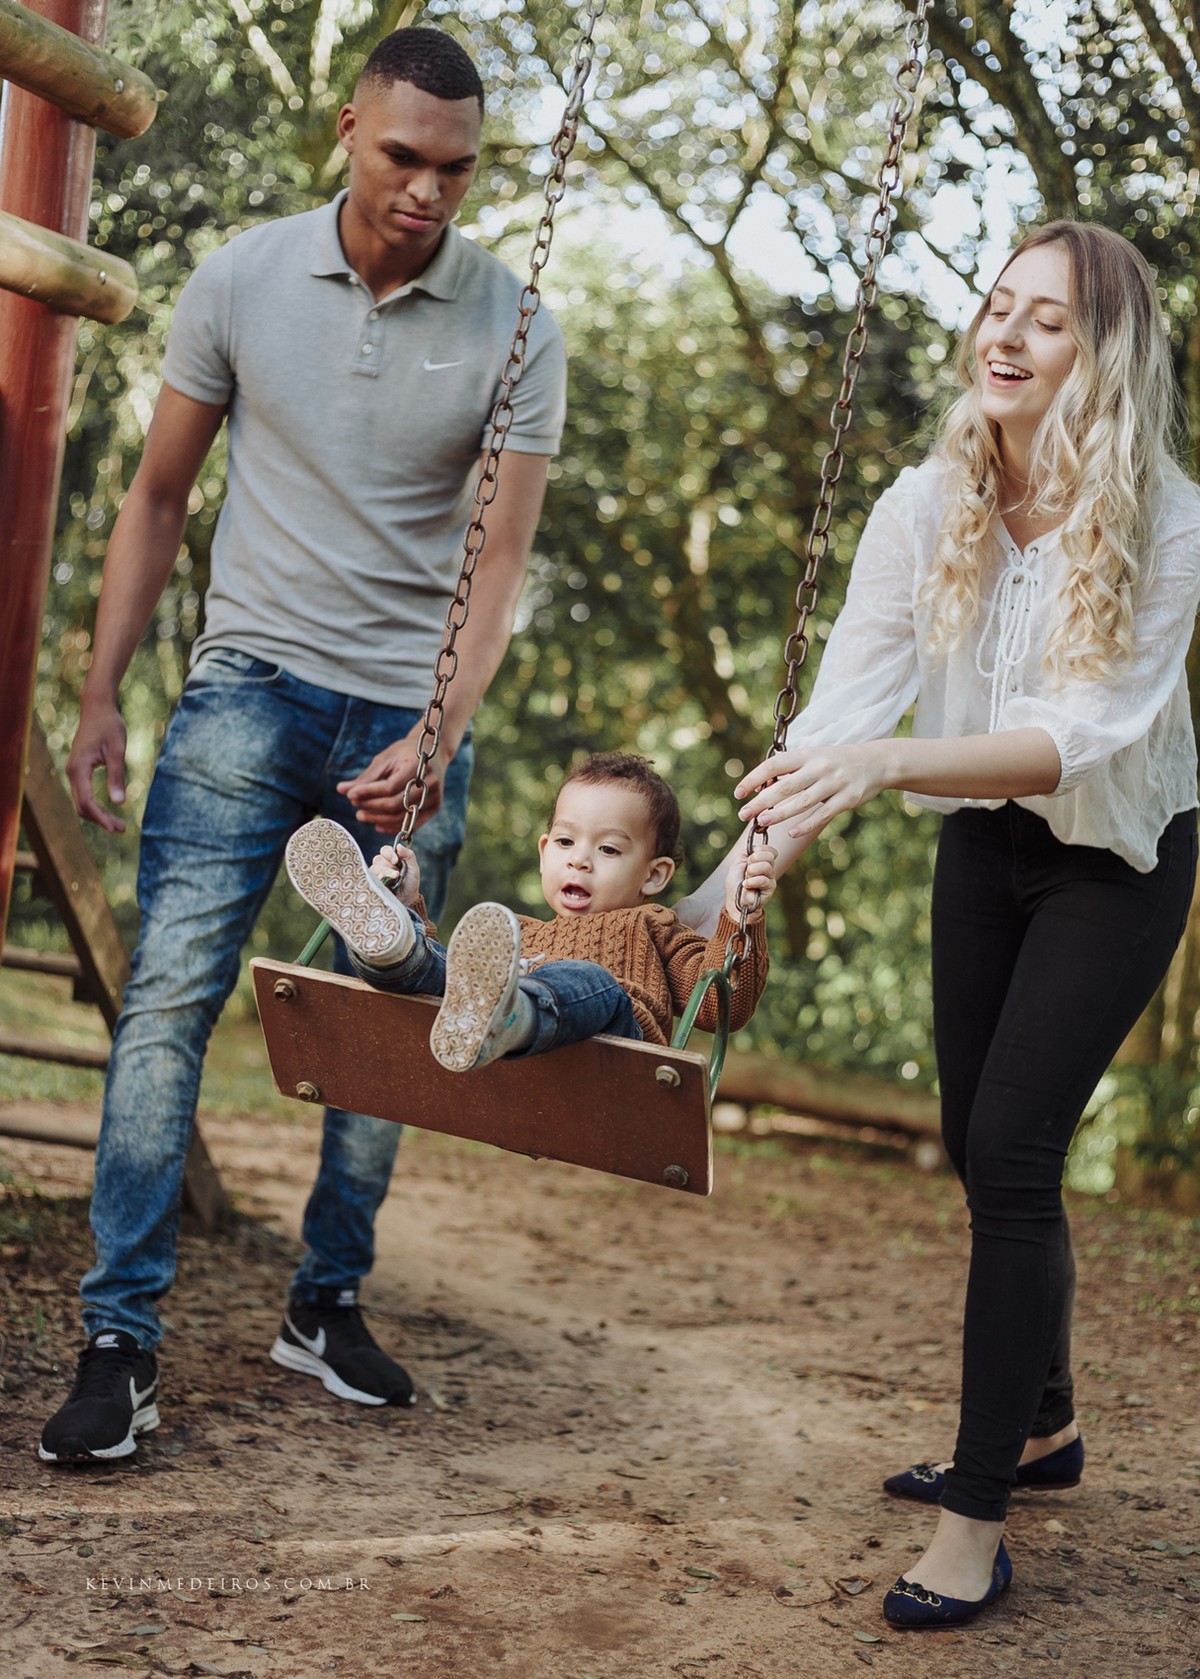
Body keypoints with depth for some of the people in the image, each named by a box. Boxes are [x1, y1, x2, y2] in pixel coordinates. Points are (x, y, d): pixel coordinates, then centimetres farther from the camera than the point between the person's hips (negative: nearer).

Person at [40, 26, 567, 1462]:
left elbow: (498, 562, -5)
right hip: (252, 683, 0)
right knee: (170, 994, -9)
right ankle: (119, 1338, -5)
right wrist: (99, 696, 2)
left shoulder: (513, 333, -3)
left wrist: (434, 742, -19)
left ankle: (329, 1301, 22)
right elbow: (158, 499, 7)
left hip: (411, 719, 1)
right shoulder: (241, 280, -1)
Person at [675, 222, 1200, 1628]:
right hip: (984, 842, 5)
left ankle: (977, 1524, -2)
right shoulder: (927, 507, -14)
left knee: (1011, 1153, -12)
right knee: (977, 1145, 14)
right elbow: (841, 712, -20)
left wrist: (893, 763, -50)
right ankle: (1040, 1425, 37)